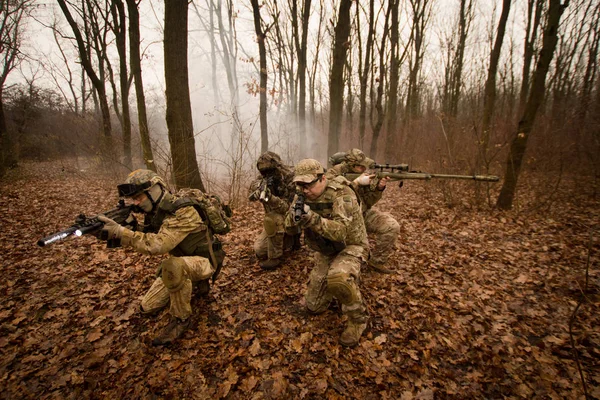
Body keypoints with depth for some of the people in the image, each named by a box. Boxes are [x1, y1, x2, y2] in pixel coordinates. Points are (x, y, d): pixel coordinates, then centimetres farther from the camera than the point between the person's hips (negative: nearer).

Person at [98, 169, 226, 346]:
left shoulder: (183, 212, -29)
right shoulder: (157, 210, -1)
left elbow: (159, 244, -39)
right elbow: (145, 240, 0)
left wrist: (120, 232, -39)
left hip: (203, 261, -8)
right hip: (180, 263, 8)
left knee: (173, 265, -40)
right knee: (148, 306, 8)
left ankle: (181, 318, -17)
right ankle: (190, 283, 23)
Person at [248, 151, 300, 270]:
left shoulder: (290, 180, -23)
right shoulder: (265, 179, -4)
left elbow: (287, 208, -28)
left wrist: (270, 197, -45)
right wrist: (260, 185, -35)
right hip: (275, 224, 7)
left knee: (272, 218, -36)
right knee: (259, 250, 1)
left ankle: (275, 258, -20)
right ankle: (288, 241, 26)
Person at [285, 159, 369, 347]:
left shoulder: (342, 194, -26)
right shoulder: (303, 196, -7)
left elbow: (340, 231, -37)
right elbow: (288, 228, -8)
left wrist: (312, 219, -50)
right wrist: (294, 217, -31)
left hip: (350, 248, -6)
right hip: (324, 252, 6)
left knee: (337, 279, -39)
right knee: (313, 306, 8)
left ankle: (358, 318, -9)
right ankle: (347, 282, 32)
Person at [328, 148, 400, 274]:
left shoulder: (365, 173, -3)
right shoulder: (334, 173, -15)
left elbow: (369, 201, -4)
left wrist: (379, 187, -22)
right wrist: (356, 182, -31)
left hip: (363, 213, 5)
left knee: (392, 226, -9)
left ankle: (376, 261, 7)